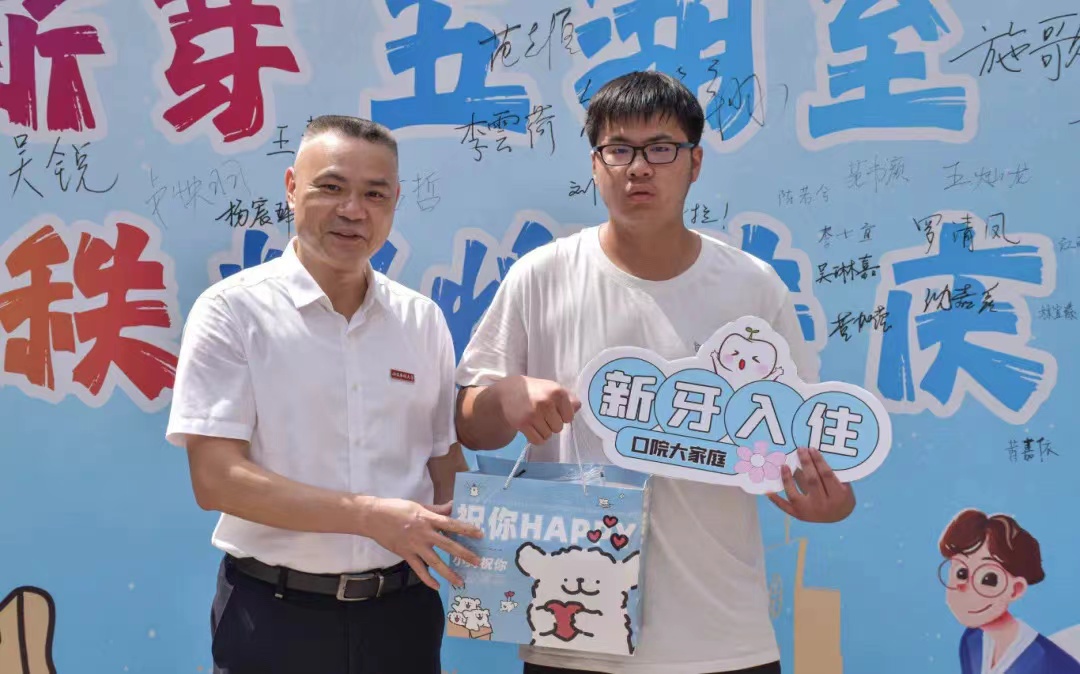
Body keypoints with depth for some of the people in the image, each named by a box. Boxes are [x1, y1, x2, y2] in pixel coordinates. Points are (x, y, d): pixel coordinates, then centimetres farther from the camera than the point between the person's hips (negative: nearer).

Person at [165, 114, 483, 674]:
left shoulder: (423, 320, 4)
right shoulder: (233, 310, -8)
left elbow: (446, 464, 10)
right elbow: (216, 478, -14)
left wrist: (472, 576, -7)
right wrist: (371, 516, -20)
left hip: (402, 608, 4)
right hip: (275, 613, -3)